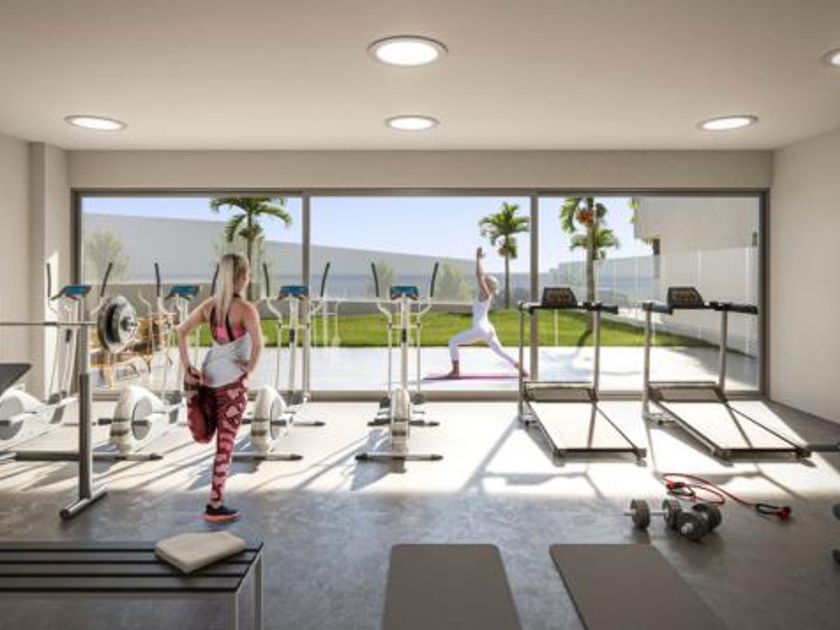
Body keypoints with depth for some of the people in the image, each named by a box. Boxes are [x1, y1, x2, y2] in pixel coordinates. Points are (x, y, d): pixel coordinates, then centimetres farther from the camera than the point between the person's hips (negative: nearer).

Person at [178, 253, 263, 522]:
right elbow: (258, 344, -26)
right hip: (232, 381, -5)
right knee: (225, 444, 5)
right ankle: (215, 506, 12)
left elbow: (181, 331, 8)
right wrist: (249, 368, -9)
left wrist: (187, 366, 7)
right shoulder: (246, 309, -12)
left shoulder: (210, 304, 7)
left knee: (207, 434, 26)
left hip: (208, 376, 5)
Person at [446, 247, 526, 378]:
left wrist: (479, 259, -12)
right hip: (486, 329, 10)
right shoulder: (486, 294, 12)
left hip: (480, 329, -10)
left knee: (453, 342, -3)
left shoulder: (485, 293, -10)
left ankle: (456, 371, -3)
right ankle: (521, 369, 13)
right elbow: (482, 275, 23)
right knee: (500, 351, 16)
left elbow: (479, 275, -19)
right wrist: (480, 259, 24)